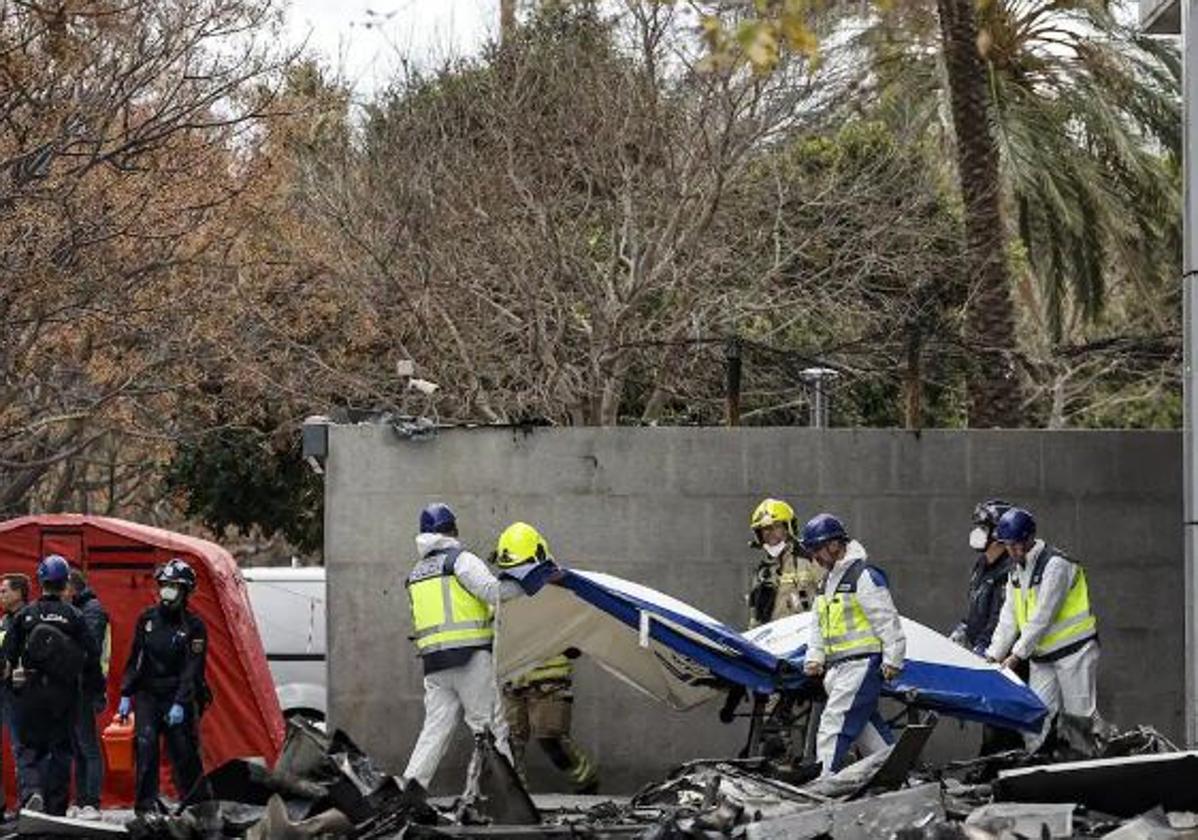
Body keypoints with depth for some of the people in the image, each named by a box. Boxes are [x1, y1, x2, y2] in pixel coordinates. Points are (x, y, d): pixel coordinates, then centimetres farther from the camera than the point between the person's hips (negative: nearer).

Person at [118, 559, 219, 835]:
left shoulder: (194, 627, -4)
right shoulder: (147, 619, 8)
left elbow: (193, 670, -10)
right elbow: (135, 659, 14)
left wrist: (180, 704, -19)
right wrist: (126, 694, 7)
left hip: (179, 699, -3)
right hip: (148, 696, 3)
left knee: (185, 756, -2)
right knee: (146, 745, -15)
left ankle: (204, 810, 10)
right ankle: (146, 807, -17)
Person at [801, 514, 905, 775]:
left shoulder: (865, 576, -10)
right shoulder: (828, 581, 19)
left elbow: (887, 620, -13)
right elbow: (818, 625, 24)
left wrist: (892, 660, -16)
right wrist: (814, 658, 10)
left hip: (863, 663, -10)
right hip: (838, 668, 10)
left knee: (834, 724, -15)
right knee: (865, 726, 12)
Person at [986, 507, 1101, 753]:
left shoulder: (1055, 564, -15)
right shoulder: (1017, 572, 11)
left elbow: (1043, 617, -19)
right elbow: (1009, 619, 11)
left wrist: (1017, 655, -19)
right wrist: (994, 655, -1)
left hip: (1073, 651, -7)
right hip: (1042, 658, 7)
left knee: (1082, 717, -6)